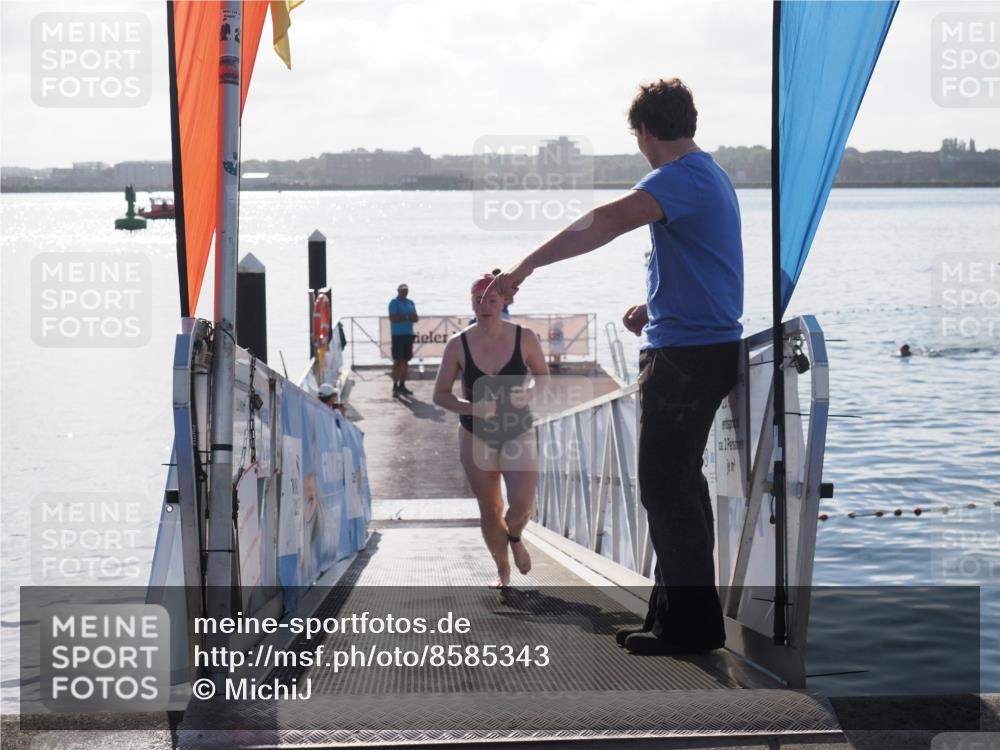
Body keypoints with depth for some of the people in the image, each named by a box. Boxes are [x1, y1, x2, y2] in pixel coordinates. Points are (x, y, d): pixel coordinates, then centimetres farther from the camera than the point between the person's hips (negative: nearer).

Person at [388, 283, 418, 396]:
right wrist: (406, 317, -18)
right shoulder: (394, 302, -4)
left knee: (405, 361, 8)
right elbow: (393, 318, -15)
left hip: (408, 334, 7)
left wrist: (412, 317, -9)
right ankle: (395, 386, -9)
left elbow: (416, 318, 14)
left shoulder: (410, 303, 17)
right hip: (398, 334, -7)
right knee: (398, 361, -9)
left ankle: (402, 385, 14)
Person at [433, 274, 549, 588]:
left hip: (519, 433, 0)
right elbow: (440, 394, -2)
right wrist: (471, 407, -21)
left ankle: (514, 537, 21)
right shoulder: (458, 346, -9)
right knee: (489, 510, 4)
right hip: (477, 436, 1)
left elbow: (543, 374, 8)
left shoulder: (524, 338, -9)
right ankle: (503, 571, 27)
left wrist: (531, 393, -14)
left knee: (522, 503, -16)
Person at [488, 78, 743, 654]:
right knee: (680, 482, 16)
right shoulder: (710, 175, 16)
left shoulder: (681, 178, -17)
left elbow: (606, 223, -32)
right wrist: (654, 306, 22)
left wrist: (525, 268, -36)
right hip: (711, 346, 10)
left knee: (666, 486, -5)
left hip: (687, 355, -10)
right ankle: (680, 612, 24)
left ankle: (691, 625, 0)